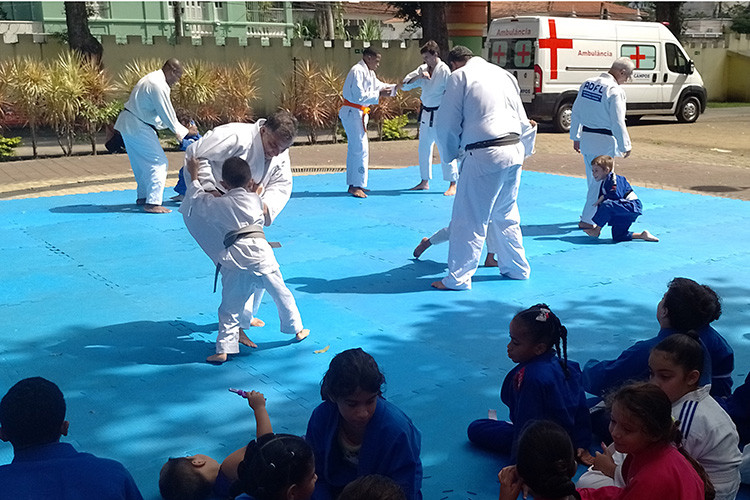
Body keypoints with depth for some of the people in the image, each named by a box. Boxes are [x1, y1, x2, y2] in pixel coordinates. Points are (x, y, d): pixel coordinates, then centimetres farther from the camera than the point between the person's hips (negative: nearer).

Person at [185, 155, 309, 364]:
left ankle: (224, 349, 3)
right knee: (281, 292, 19)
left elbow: (197, 200, 21)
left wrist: (194, 177, 34)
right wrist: (253, 191, 41)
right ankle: (296, 328, 33)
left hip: (234, 258, -2)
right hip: (261, 251, 2)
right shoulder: (255, 199, 12)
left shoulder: (218, 204, 5)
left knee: (230, 307, 5)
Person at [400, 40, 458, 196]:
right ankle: (425, 181, 26)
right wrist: (418, 77, -16)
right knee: (424, 148, 14)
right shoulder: (423, 69, 6)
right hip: (426, 115, 7)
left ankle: (453, 185, -1)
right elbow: (405, 85, 1)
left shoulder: (444, 71, -13)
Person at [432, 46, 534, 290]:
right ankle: (517, 267, 30)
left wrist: (451, 156, 13)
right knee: (506, 213, 21)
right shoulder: (504, 74, 18)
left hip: (484, 155, -7)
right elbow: (522, 121, 21)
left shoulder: (460, 77, -1)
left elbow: (446, 125, -1)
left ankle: (458, 277, 1)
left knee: (469, 219, -2)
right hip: (515, 151, 7)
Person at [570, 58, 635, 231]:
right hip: (603, 141, -8)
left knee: (593, 178, 19)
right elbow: (618, 122, -16)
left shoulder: (587, 83, 6)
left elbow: (575, 112, 11)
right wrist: (625, 146, -6)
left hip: (585, 138, 8)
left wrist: (576, 137, 19)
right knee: (600, 180, 3)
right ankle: (587, 220, 6)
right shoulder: (615, 91, -17)